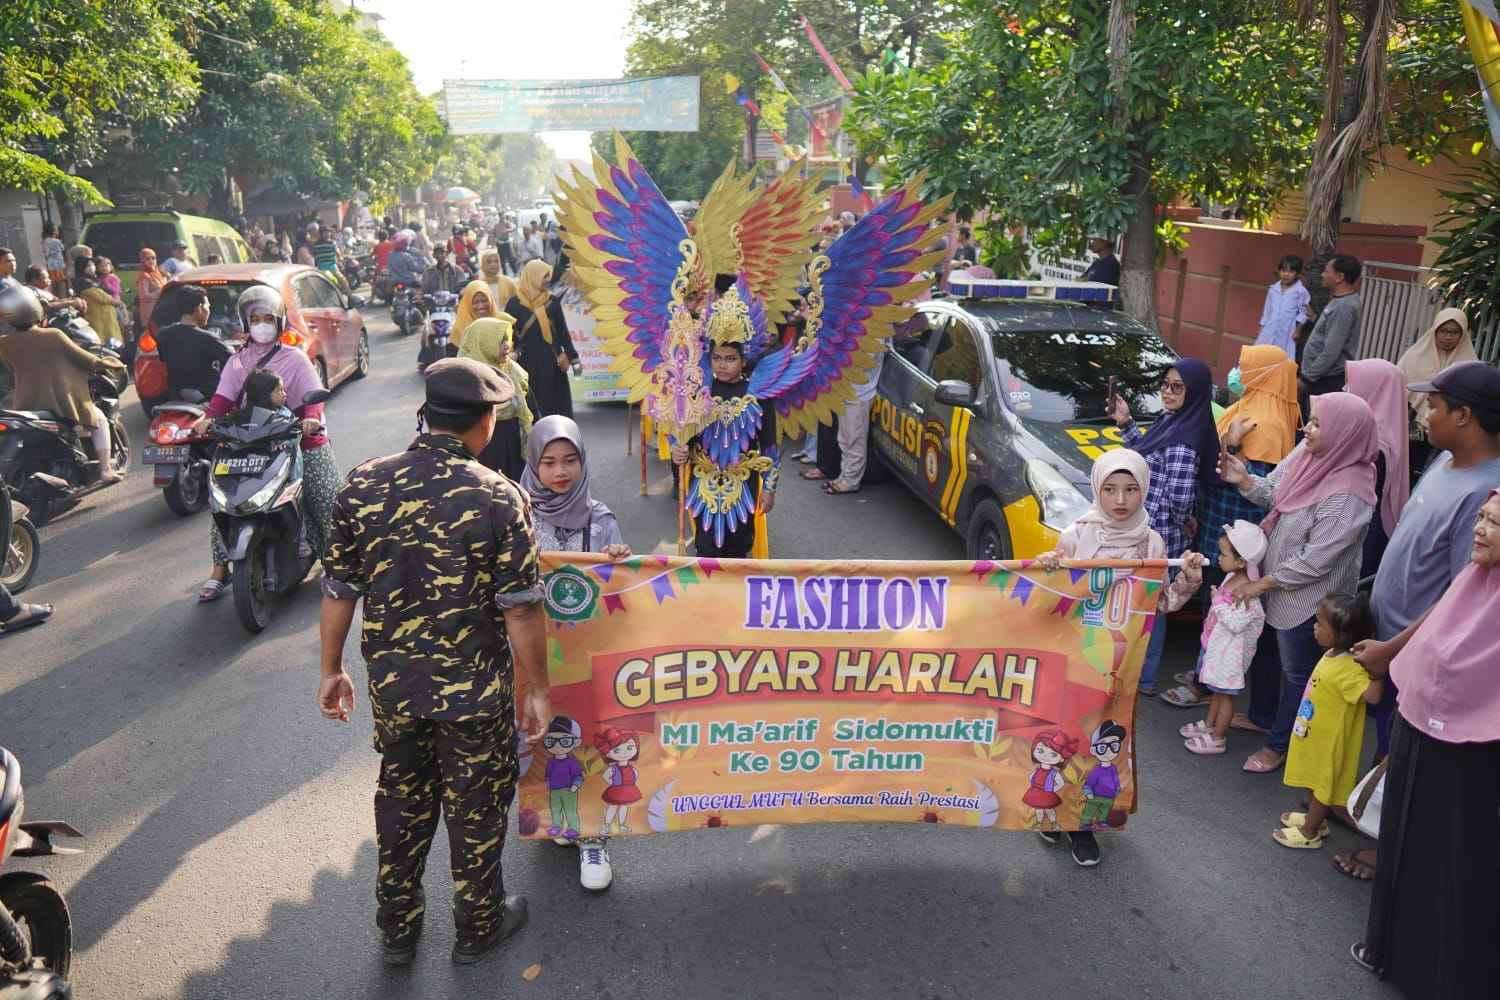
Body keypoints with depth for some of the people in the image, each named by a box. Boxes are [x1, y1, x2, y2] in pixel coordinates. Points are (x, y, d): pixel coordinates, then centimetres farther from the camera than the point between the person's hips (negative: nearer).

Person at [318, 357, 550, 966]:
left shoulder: (361, 486, -7)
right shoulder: (497, 497, -19)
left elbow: (338, 590, 0)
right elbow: (520, 608, -17)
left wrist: (331, 669, 12)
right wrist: (537, 689, -5)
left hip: (392, 685, 4)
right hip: (474, 690, -3)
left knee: (401, 800, 23)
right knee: (475, 808, 17)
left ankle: (396, 928, 40)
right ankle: (477, 928, 36)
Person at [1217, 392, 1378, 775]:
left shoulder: (1347, 496, -32)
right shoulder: (1308, 453, -10)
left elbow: (1315, 561, -28)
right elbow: (1274, 491, 5)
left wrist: (1262, 584, -18)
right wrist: (1244, 481, -16)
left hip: (1308, 597, -7)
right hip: (1279, 579, 7)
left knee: (1296, 670, 13)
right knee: (1279, 656, 26)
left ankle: (1279, 744, 31)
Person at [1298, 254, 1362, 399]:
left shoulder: (1344, 307, -19)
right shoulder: (1340, 301, 13)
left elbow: (1331, 351, -23)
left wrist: (1306, 377, -20)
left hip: (1328, 380, -10)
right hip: (1323, 377, 10)